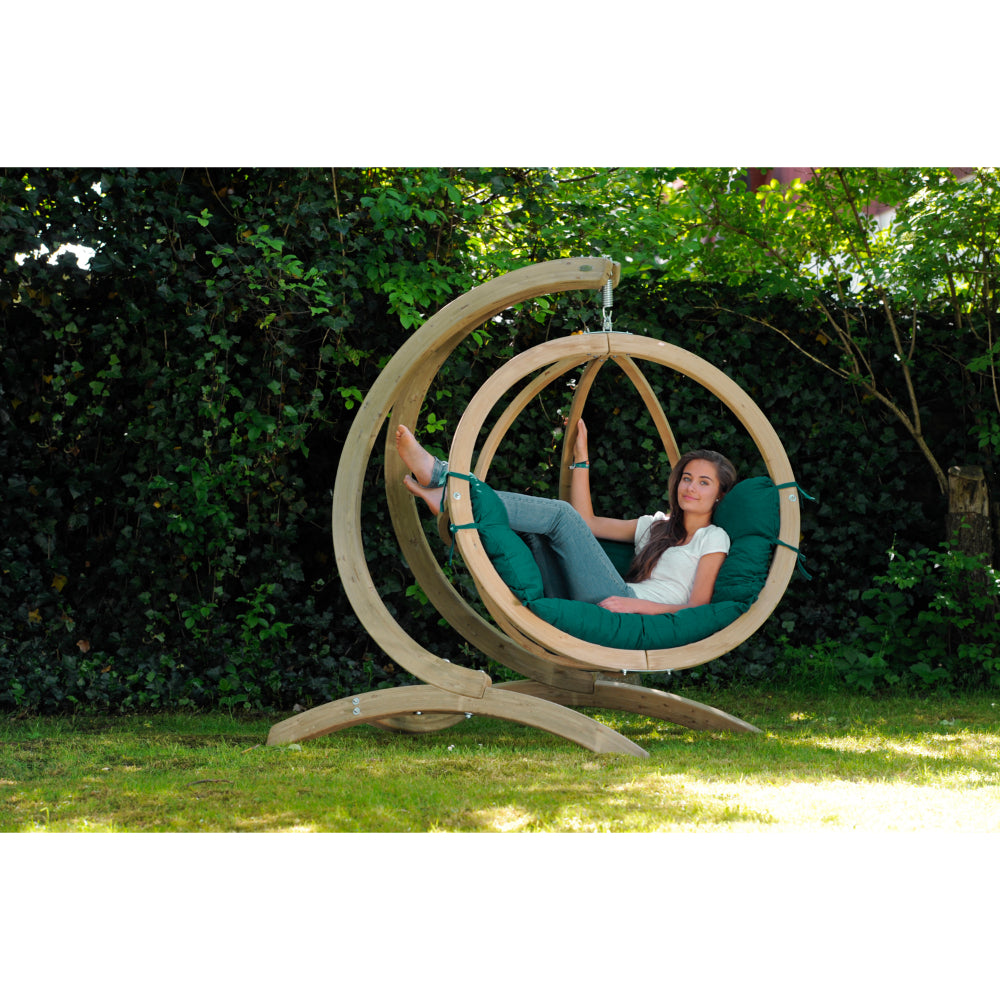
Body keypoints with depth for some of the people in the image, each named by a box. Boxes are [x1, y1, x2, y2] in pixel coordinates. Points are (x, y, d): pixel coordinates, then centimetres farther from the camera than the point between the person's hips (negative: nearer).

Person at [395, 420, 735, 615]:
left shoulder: (713, 538, 10)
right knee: (530, 526, -5)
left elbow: (697, 609, -4)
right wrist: (581, 457, 24)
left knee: (560, 514, -17)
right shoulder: (656, 526, 31)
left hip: (637, 617, -7)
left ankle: (444, 480, -21)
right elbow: (586, 522, 26)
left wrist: (636, 604, -17)